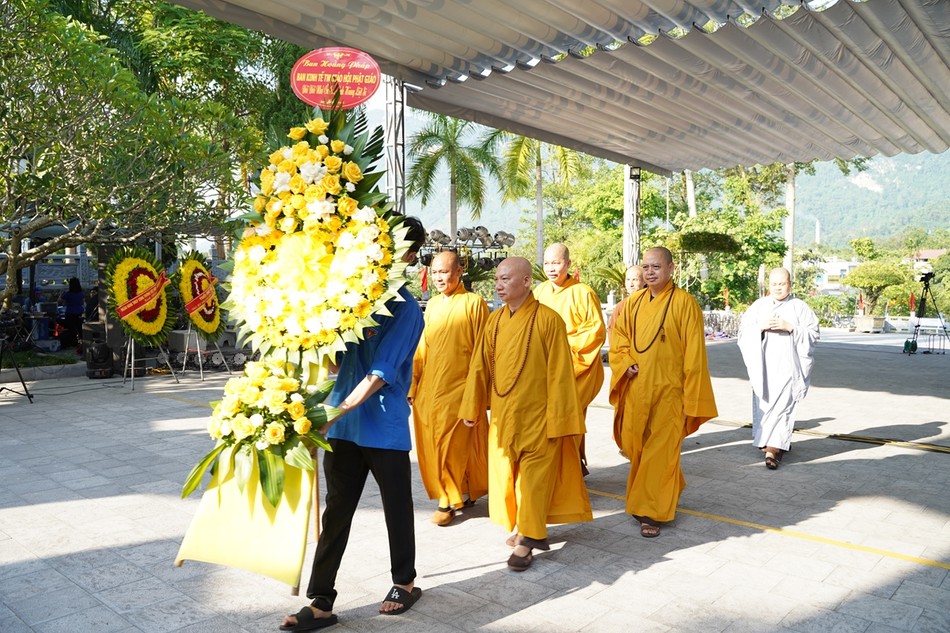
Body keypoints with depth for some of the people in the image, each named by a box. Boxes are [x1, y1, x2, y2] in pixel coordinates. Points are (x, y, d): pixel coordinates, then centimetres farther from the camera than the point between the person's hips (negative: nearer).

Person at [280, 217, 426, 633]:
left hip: (384, 427, -4)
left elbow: (380, 375, -19)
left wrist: (334, 413, -25)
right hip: (343, 425, 5)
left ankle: (405, 583, 35)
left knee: (397, 510, 14)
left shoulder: (405, 310, -12)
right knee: (335, 513, 10)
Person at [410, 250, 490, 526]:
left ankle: (449, 500, 15)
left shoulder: (473, 302, -5)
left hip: (457, 389, -6)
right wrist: (413, 385, 10)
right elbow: (422, 348, 14)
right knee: (431, 446, 9)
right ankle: (461, 493, 25)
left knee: (451, 447, -1)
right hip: (427, 390, 6)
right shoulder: (432, 305, 12)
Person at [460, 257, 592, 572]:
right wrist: (472, 408, 7)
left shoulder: (548, 319, -12)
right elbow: (480, 366, 7)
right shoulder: (495, 320, 4)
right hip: (502, 414, 6)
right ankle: (531, 531, 30)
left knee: (533, 476, 1)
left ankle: (526, 540, 13)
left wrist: (557, 419, -12)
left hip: (535, 415, -6)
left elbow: (559, 373, -12)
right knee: (505, 473, 13)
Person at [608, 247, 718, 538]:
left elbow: (694, 354, -8)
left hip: (668, 391, -5)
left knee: (659, 451, -2)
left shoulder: (684, 303, -7)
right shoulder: (633, 303, 7)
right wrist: (626, 364, -6)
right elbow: (618, 338, 14)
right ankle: (671, 487, 38)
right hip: (636, 389, 5)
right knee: (634, 446, 13)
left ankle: (651, 512, 11)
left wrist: (690, 399, -9)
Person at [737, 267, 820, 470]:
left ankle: (773, 448, -12)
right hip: (763, 364, 3)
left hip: (787, 365, -3)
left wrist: (790, 327, -15)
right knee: (764, 404, 5)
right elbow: (743, 331, 5)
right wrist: (761, 326, -13)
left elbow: (813, 334, -1)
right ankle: (781, 443, 21)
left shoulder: (800, 307, 4)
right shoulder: (758, 306, 9)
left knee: (781, 405, -10)